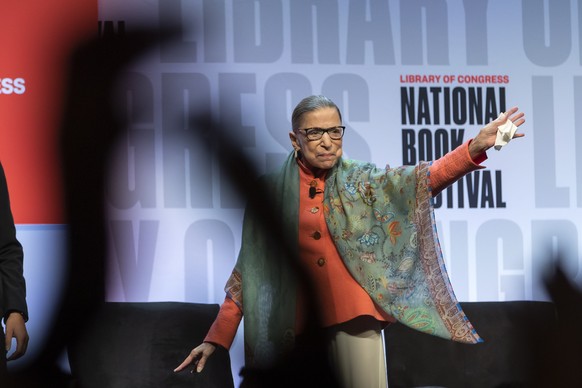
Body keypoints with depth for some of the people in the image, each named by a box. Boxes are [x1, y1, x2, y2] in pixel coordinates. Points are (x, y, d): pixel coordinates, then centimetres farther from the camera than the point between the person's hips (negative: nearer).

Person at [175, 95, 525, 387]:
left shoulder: (361, 181, 6)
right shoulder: (273, 191, 6)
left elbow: (423, 179, -10)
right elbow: (248, 271, 9)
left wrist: (475, 148, -27)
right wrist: (217, 338, 4)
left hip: (354, 318, 0)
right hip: (296, 326, 1)